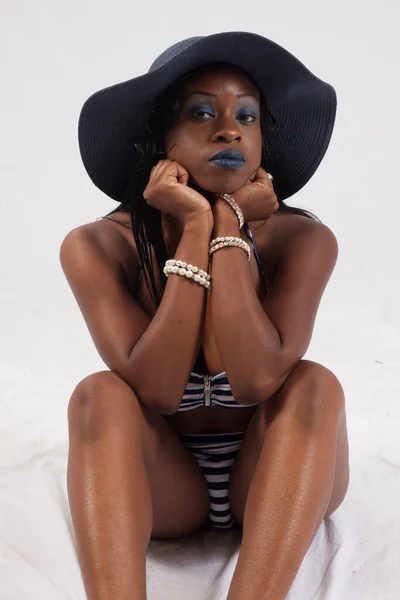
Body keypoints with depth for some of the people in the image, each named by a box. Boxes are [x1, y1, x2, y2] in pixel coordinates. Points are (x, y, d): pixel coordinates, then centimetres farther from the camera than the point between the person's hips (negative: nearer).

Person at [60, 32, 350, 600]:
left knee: (313, 383, -28)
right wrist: (196, 230, -27)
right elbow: (156, 389, -25)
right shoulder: (97, 247, -14)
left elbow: (257, 379, -28)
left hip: (270, 478, 1)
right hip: (160, 486, 0)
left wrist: (229, 226, -25)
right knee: (100, 394, -28)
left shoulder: (302, 240, -14)